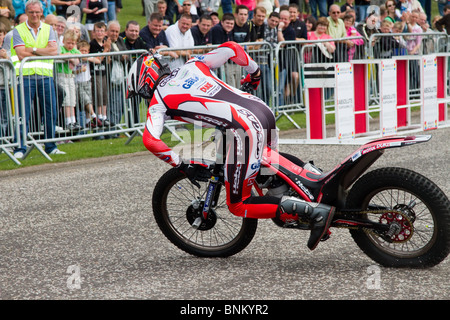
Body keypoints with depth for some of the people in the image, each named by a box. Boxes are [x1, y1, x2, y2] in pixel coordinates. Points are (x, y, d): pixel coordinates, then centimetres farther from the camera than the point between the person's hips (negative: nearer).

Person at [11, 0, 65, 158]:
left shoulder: (48, 29, 12)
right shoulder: (18, 30, 3)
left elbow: (54, 50, -3)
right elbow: (21, 54, -10)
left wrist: (33, 50, -9)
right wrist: (44, 51, -5)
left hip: (45, 76, 3)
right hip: (26, 76, -3)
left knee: (50, 113, 6)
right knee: (23, 114, -6)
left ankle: (50, 147, 16)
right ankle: (20, 148, -2)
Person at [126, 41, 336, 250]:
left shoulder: (158, 99, 8)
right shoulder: (192, 66, 24)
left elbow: (150, 140, -7)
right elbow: (231, 48, 22)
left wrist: (181, 165, 4)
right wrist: (254, 74, 37)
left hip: (245, 130, -8)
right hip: (265, 110, 8)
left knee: (238, 206, 2)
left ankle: (316, 213, -12)